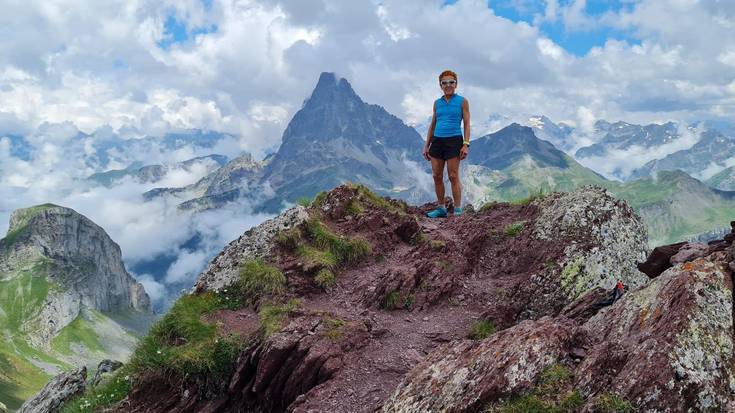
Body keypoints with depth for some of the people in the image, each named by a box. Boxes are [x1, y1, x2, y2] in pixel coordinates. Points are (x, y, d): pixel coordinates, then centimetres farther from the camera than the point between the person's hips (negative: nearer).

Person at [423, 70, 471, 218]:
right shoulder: (437, 103, 13)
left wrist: (466, 145, -12)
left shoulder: (462, 101, 2)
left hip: (453, 141, -5)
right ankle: (441, 209, 14)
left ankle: (458, 211, -1)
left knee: (453, 177, -6)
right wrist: (426, 146, 12)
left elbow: (467, 124, -1)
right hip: (437, 141, 5)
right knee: (436, 176, 4)